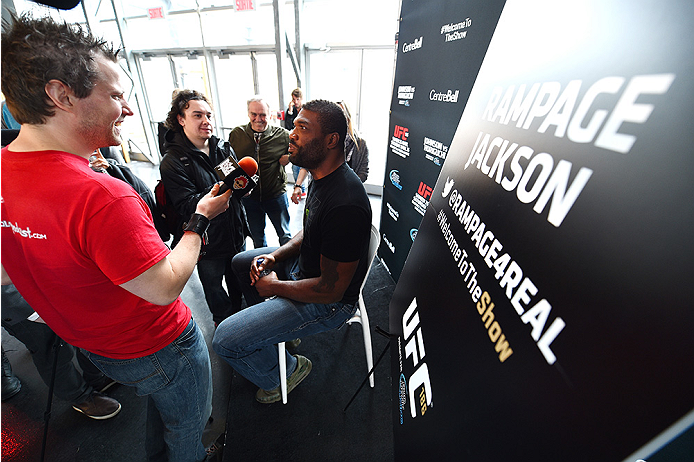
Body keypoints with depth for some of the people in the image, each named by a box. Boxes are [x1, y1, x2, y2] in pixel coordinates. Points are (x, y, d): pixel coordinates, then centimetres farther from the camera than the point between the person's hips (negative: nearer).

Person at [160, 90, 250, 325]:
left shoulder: (223, 148, 3)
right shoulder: (172, 162, -14)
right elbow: (187, 206, -25)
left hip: (236, 233, 5)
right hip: (208, 242, -4)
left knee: (238, 279, 24)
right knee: (213, 285, 18)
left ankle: (240, 313, 52)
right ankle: (224, 320, 46)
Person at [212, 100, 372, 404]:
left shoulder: (344, 205, -33)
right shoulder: (321, 176, 0)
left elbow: (331, 289, -28)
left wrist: (275, 286, -13)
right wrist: (276, 256, -2)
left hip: (328, 301, -9)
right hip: (306, 265, 10)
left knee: (225, 340, -12)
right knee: (241, 262, 23)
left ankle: (286, 371, 19)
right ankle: (275, 329, 37)